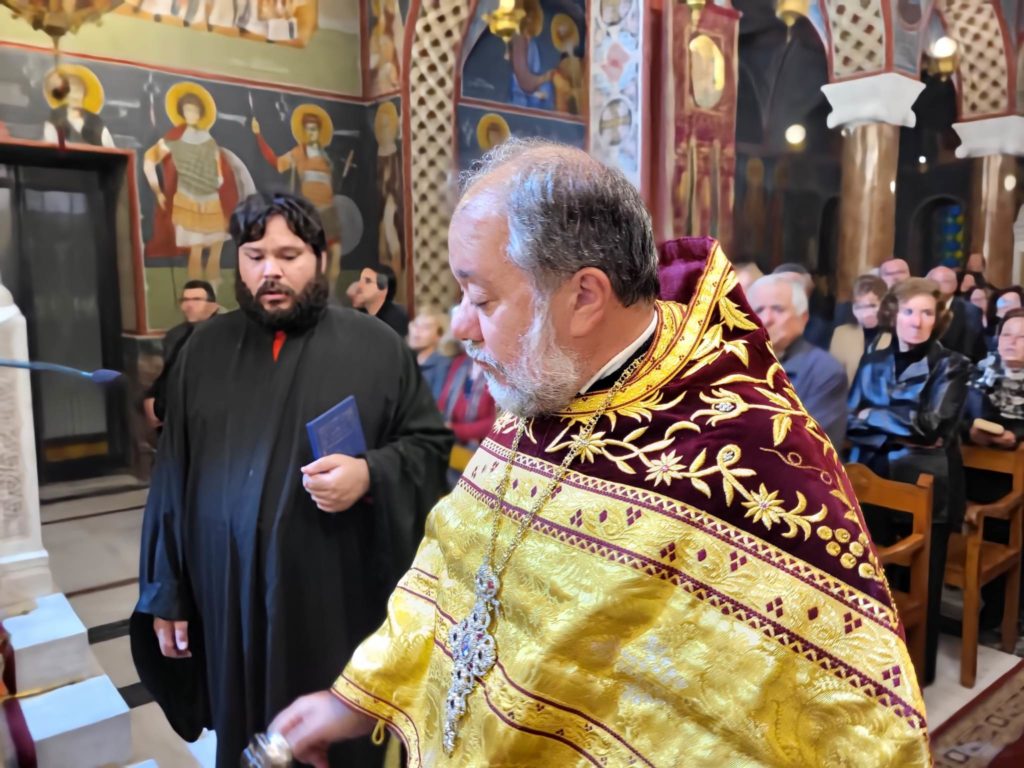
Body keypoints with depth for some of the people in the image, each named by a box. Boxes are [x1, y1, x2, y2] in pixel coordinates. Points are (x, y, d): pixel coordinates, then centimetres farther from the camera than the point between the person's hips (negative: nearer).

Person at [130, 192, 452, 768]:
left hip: (341, 603, -2)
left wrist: (370, 475, -20)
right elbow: (175, 474, 8)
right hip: (229, 600, 3)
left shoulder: (374, 346, -3)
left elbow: (430, 444, -1)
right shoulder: (207, 349, 6)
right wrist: (166, 589, 8)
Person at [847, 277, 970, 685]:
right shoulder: (873, 363, 8)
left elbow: (929, 425, -15)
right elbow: (850, 423, -1)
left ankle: (918, 668, 29)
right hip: (875, 484, 3)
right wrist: (903, 434, -13)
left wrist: (872, 416, -6)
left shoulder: (951, 365, -3)